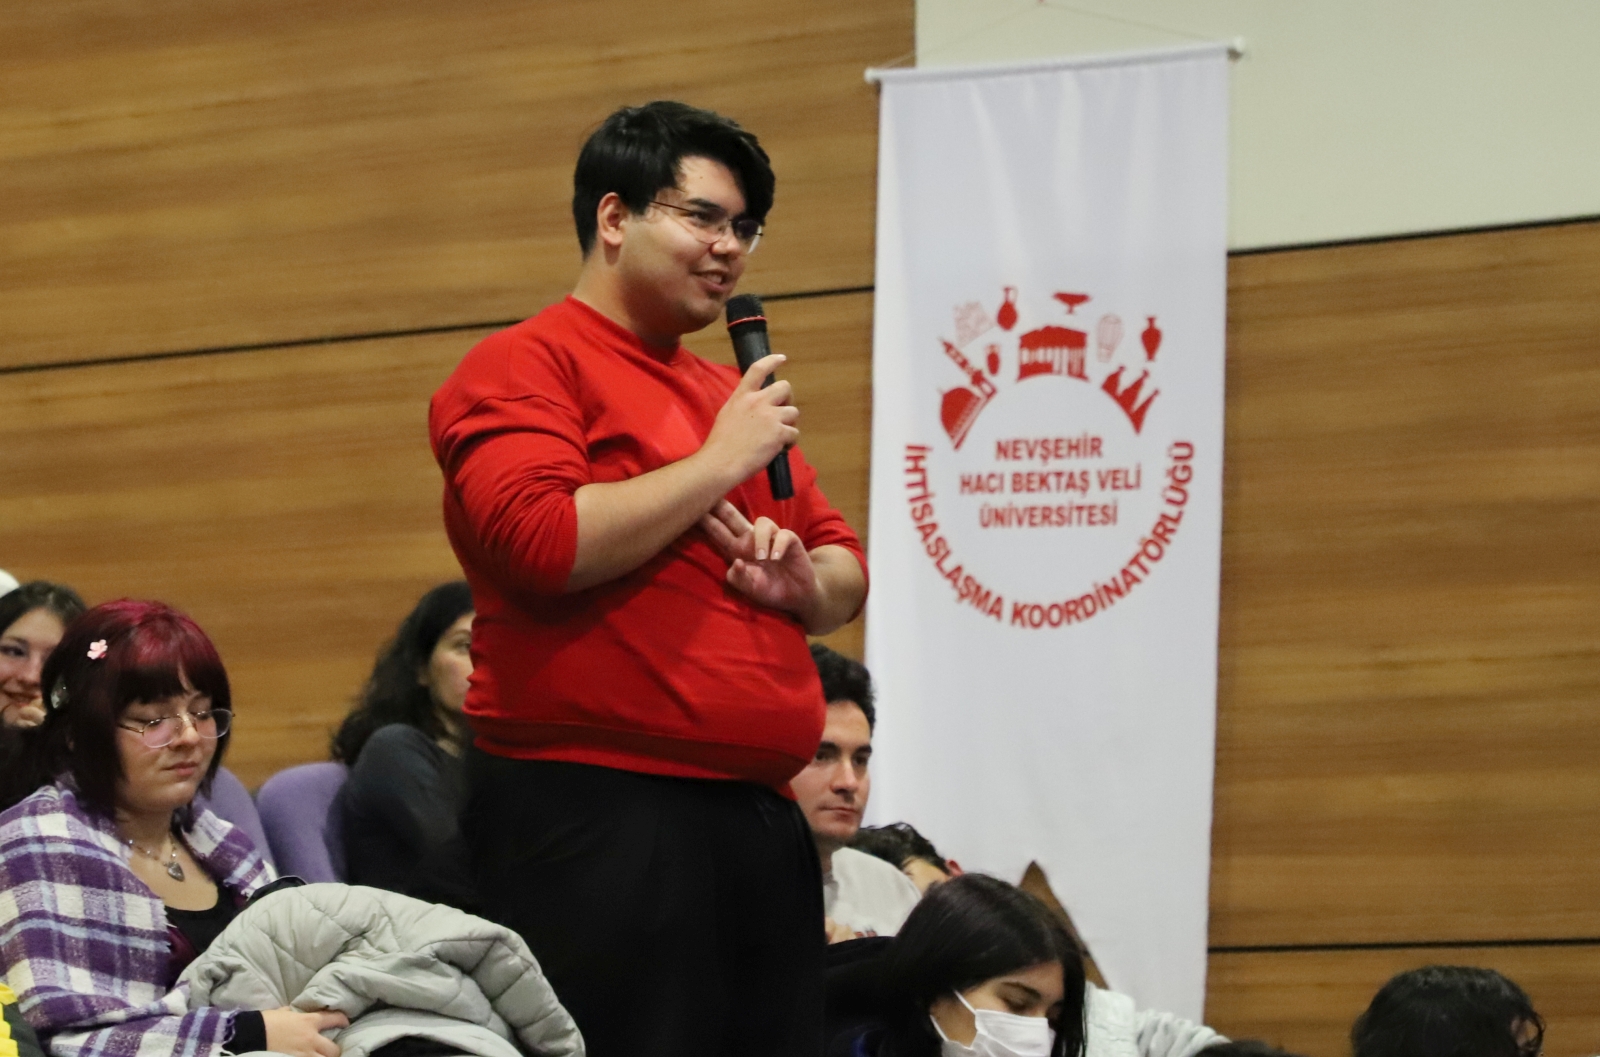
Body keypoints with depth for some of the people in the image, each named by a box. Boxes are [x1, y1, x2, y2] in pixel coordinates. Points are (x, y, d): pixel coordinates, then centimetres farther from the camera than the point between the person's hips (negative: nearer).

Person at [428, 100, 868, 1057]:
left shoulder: (732, 395, 21)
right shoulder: (523, 369, -2)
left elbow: (847, 573, 26)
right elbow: (540, 541, -19)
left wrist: (803, 581, 1)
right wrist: (720, 463, -10)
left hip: (760, 819, 8)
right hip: (598, 819, -8)